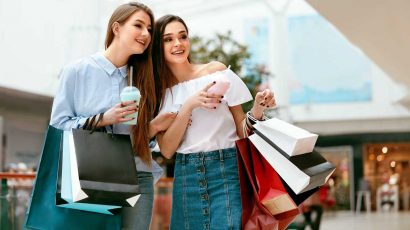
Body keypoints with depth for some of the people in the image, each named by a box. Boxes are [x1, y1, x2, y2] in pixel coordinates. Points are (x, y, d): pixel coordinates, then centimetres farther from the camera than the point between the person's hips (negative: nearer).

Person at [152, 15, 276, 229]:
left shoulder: (217, 72, 0)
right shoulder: (158, 91, 5)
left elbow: (242, 131, 2)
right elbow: (166, 149, -5)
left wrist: (258, 107, -18)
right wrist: (189, 106, -15)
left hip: (225, 171, -2)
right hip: (185, 177, 2)